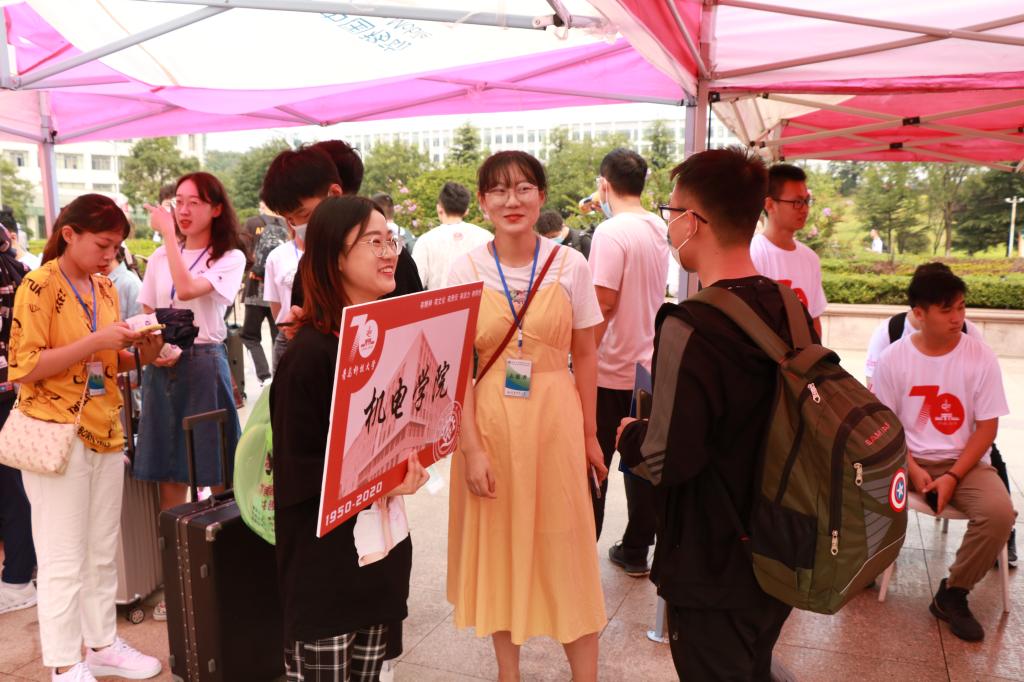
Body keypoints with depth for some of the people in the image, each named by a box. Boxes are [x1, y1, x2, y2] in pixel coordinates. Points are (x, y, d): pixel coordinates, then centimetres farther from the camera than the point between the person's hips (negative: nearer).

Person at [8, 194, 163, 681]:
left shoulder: (106, 288, 10)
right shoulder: (39, 287, -11)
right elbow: (24, 367, -16)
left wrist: (139, 355, -2)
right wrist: (95, 341, -23)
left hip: (106, 433, 7)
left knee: (103, 552, 14)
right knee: (64, 559, 1)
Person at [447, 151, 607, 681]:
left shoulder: (570, 265, -3)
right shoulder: (467, 270, -3)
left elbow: (585, 356, 2)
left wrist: (589, 434, 2)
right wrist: (470, 447, -10)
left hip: (554, 420, -1)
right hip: (489, 422, 1)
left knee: (564, 546, 7)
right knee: (498, 543, 13)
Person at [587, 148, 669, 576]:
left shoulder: (611, 232, -16)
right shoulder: (659, 229, 7)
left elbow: (602, 304, -22)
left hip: (610, 370, -7)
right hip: (649, 365, 7)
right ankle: (635, 550, 23)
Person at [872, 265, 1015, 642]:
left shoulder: (981, 357, -7)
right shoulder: (893, 358, -7)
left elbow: (987, 427, -5)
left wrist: (953, 477, -16)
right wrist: (912, 468, -16)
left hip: (965, 461, 0)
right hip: (906, 457, 0)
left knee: (999, 512, -29)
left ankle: (952, 594, -4)